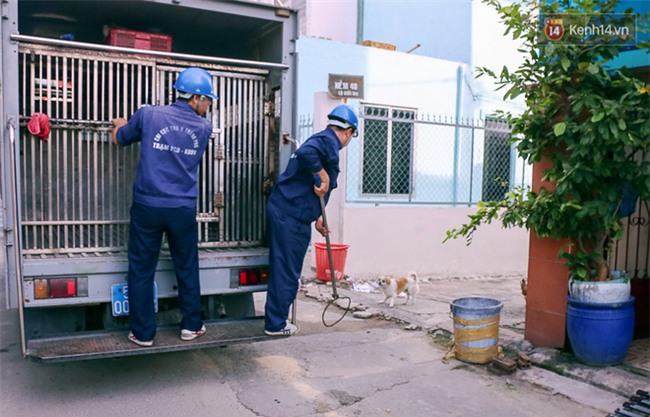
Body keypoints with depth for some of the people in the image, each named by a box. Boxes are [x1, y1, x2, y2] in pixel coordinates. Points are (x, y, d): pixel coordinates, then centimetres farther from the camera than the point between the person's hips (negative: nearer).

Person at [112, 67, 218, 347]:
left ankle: (143, 333, 18)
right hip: (183, 209, 1)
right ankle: (191, 326, 26)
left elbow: (119, 139, 15)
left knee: (141, 271, 10)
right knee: (187, 268, 16)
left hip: (147, 206, -1)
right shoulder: (204, 128, 2)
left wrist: (121, 124, 39)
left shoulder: (148, 115, -1)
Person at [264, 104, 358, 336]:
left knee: (282, 269, 17)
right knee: (287, 271, 0)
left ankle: (276, 320, 28)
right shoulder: (329, 140, -8)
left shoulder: (322, 139, 23)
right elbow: (306, 153, -32)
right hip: (291, 215, -10)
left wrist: (317, 217, 28)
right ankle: (276, 324, 12)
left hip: (282, 210, 10)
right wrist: (323, 177, -18)